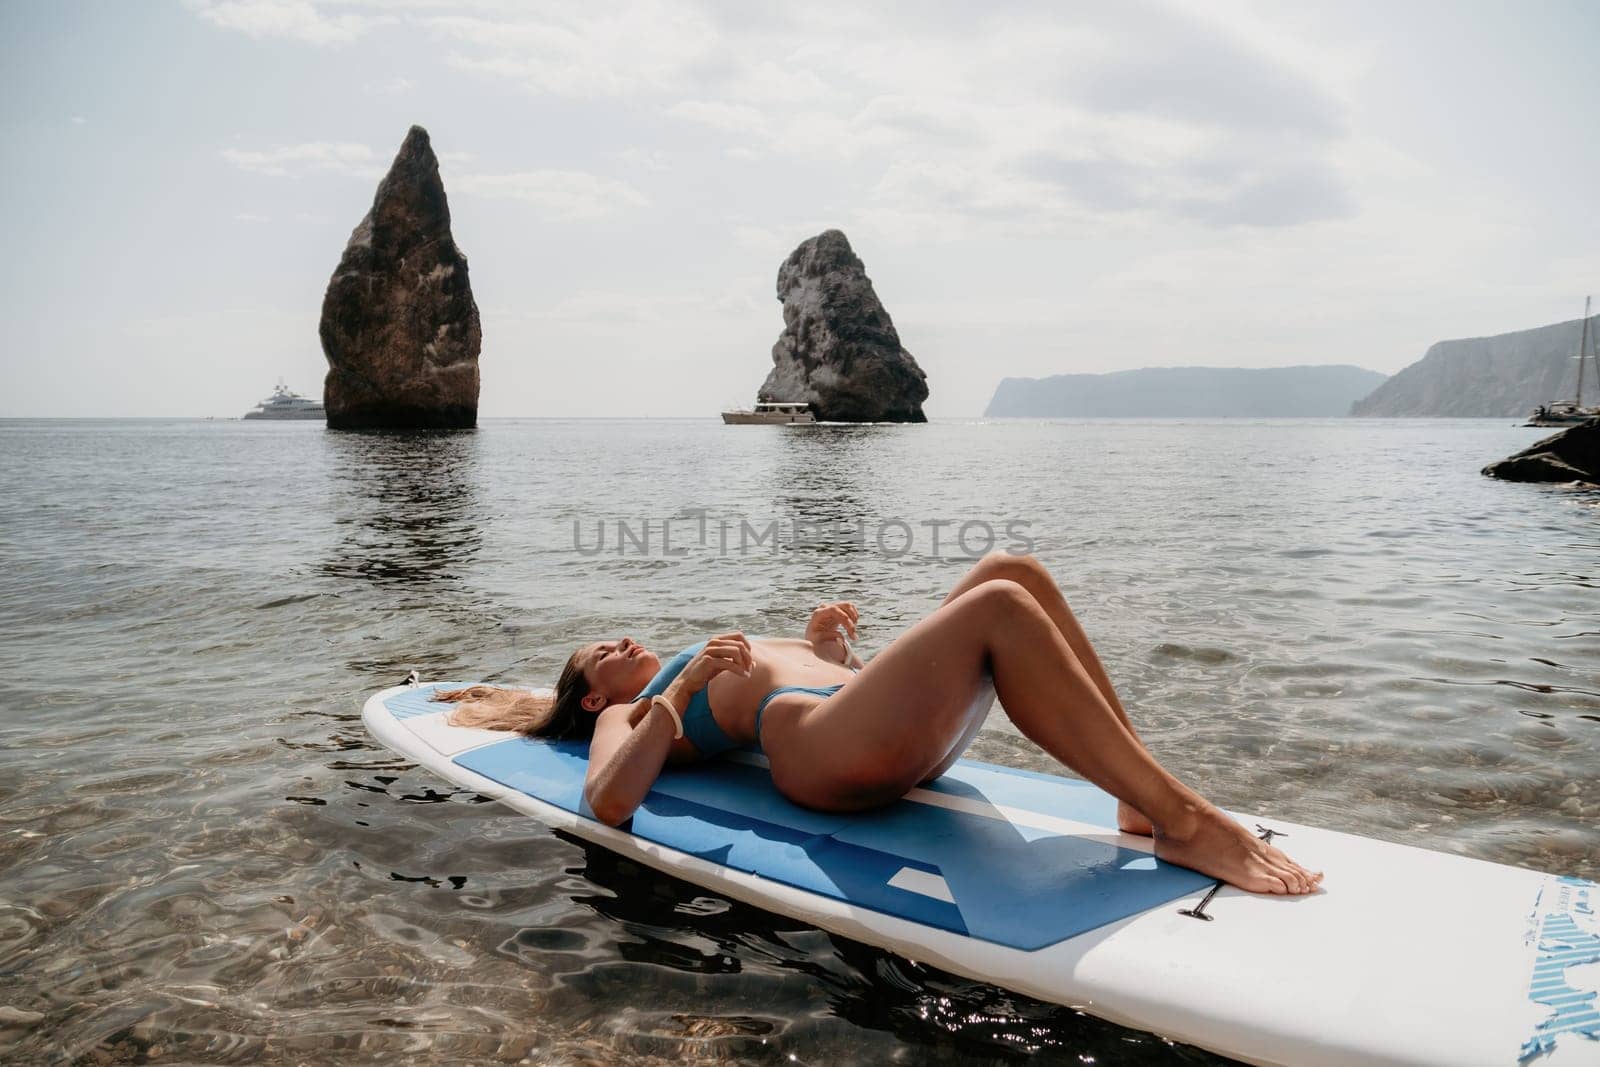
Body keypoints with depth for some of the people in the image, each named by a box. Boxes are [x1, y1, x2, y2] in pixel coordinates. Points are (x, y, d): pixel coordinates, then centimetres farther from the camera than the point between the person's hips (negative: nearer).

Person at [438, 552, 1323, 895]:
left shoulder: (699, 669, 38)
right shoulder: (624, 717, 16)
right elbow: (608, 803, -9)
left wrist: (831, 647, 14)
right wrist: (683, 688, -10)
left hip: (912, 730, 8)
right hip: (830, 749, -8)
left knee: (1011, 572, -10)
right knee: (998, 606, -25)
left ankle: (1141, 802, -14)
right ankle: (1183, 825, -25)